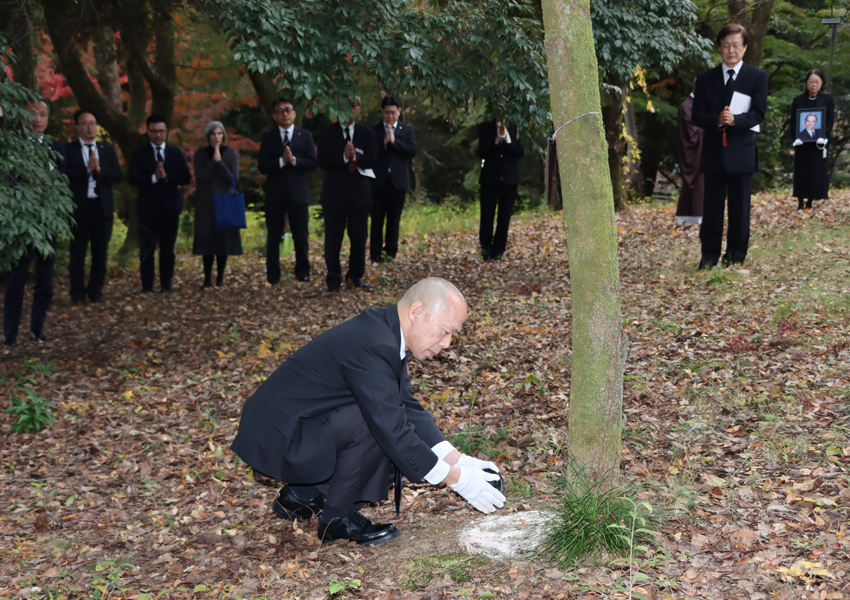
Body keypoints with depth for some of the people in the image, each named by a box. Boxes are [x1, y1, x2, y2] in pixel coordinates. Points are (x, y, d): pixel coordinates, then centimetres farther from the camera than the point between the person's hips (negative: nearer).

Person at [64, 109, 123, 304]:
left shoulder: (108, 149, 10)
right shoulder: (69, 149, 1)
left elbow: (118, 176, 0)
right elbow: (66, 174, -13)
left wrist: (99, 169, -14)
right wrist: (87, 169, -21)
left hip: (103, 207, 3)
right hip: (80, 207, -3)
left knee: (100, 252, 7)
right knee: (78, 252, 2)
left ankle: (96, 291, 15)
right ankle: (78, 293, 10)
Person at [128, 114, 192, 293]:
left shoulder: (176, 153, 9)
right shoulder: (139, 153, 4)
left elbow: (186, 178, -2)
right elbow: (133, 178, -8)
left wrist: (166, 177, -16)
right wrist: (153, 178, -22)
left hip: (170, 208, 2)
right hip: (148, 208, -2)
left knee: (168, 249, 5)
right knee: (147, 250, -3)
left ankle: (166, 286, 12)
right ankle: (147, 288, 1)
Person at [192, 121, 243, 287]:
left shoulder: (231, 153, 0)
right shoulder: (200, 154, 0)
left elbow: (233, 179, -8)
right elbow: (201, 179, -11)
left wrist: (220, 161, -16)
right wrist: (213, 160, -15)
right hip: (206, 203, 0)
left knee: (224, 238, 1)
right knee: (207, 239, -2)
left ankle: (220, 278, 9)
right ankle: (207, 278, 4)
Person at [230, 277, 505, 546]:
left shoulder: (385, 331, 3)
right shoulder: (371, 345, -27)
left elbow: (407, 407, 8)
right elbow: (391, 430, -27)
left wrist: (457, 459, -1)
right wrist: (455, 478, -20)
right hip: (277, 438, -10)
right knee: (376, 424, -26)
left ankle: (303, 493, 13)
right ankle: (338, 516, -5)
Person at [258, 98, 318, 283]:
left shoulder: (305, 135, 6)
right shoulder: (268, 137, 5)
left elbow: (313, 163, -3)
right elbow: (263, 167, -4)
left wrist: (294, 160, -17)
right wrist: (281, 161, -18)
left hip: (298, 192, 0)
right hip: (275, 193, 0)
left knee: (301, 235, 3)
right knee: (274, 236, 5)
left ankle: (303, 271, 15)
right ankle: (273, 275, 12)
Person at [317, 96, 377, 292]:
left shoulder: (367, 133, 9)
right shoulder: (327, 133, 4)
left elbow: (372, 159, -3)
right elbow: (323, 162, -7)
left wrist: (356, 157, -22)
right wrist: (343, 156, -22)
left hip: (359, 192, 2)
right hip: (335, 192, -2)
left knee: (359, 237, 5)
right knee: (333, 238, 0)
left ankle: (355, 276, 19)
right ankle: (334, 279, 8)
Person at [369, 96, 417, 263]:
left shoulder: (407, 129, 8)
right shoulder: (373, 129, 3)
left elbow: (413, 151, -7)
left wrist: (394, 141, -13)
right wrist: (383, 142, -18)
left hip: (398, 181, 1)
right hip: (378, 181, -1)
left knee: (394, 219, 6)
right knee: (377, 219, 3)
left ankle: (391, 252, 15)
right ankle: (375, 254, 9)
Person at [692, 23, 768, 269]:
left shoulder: (757, 77, 3)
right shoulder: (706, 78, 8)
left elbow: (758, 114, -4)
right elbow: (697, 116, 2)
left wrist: (734, 120, -23)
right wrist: (717, 120, -19)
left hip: (741, 153, -1)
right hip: (713, 153, 1)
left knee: (740, 208, 5)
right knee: (712, 208, 4)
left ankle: (736, 257, 15)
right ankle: (709, 256, 12)